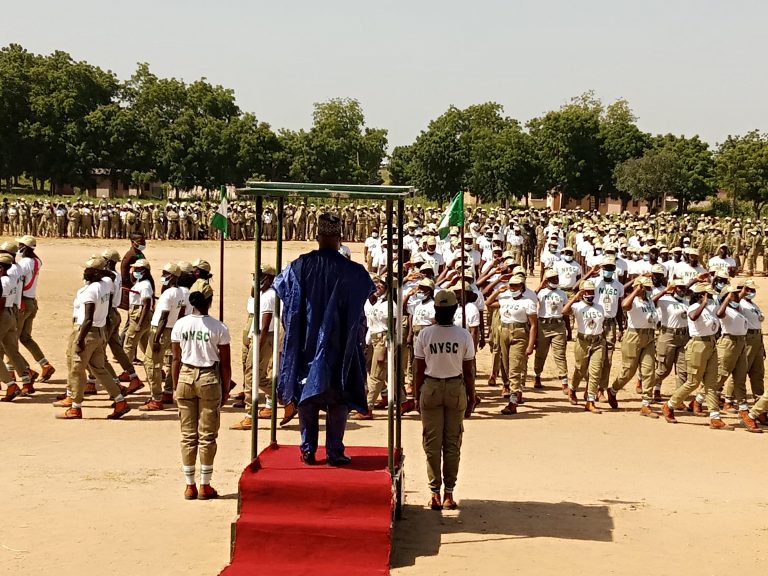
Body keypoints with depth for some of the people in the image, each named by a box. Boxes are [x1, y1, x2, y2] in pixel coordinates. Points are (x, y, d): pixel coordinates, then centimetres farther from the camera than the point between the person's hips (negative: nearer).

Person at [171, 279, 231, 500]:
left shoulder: (180, 325, -2)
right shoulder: (218, 328, -8)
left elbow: (176, 360, 1)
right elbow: (225, 363, -5)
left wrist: (175, 387, 10)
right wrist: (225, 390, 6)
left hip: (185, 378, 2)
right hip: (209, 380, -2)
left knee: (188, 434, 9)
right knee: (207, 435, 6)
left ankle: (190, 486, 12)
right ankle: (205, 486, 10)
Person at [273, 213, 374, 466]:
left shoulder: (300, 266, -6)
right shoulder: (352, 271, -10)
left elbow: (279, 287, 11)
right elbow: (369, 290, 10)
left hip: (306, 344, 2)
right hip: (339, 348, -2)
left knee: (307, 397, 11)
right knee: (338, 400, 7)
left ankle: (308, 451, 14)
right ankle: (334, 452, 7)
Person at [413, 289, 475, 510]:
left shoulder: (425, 334, -8)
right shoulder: (463, 335, -8)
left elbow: (419, 371, -3)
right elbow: (468, 372, -3)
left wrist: (417, 396, 9)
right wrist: (471, 398, 8)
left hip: (430, 388, 0)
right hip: (456, 389, 0)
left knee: (432, 443, 6)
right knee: (453, 443, 7)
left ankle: (435, 494, 6)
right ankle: (449, 494, 9)